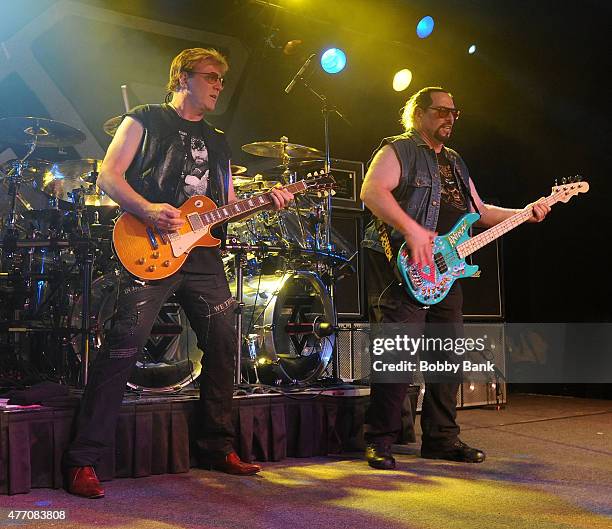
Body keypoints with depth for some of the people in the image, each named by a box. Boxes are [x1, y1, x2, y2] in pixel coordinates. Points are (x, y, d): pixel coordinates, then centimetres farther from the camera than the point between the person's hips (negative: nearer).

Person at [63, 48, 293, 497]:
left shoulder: (217, 141, 24)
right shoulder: (146, 120, 7)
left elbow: (228, 205, 22)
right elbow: (108, 176, -3)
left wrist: (266, 202, 3)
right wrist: (148, 210, -19)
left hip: (203, 255, 7)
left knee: (223, 348, 6)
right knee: (122, 349, -13)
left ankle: (218, 448, 21)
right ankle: (83, 461, -9)